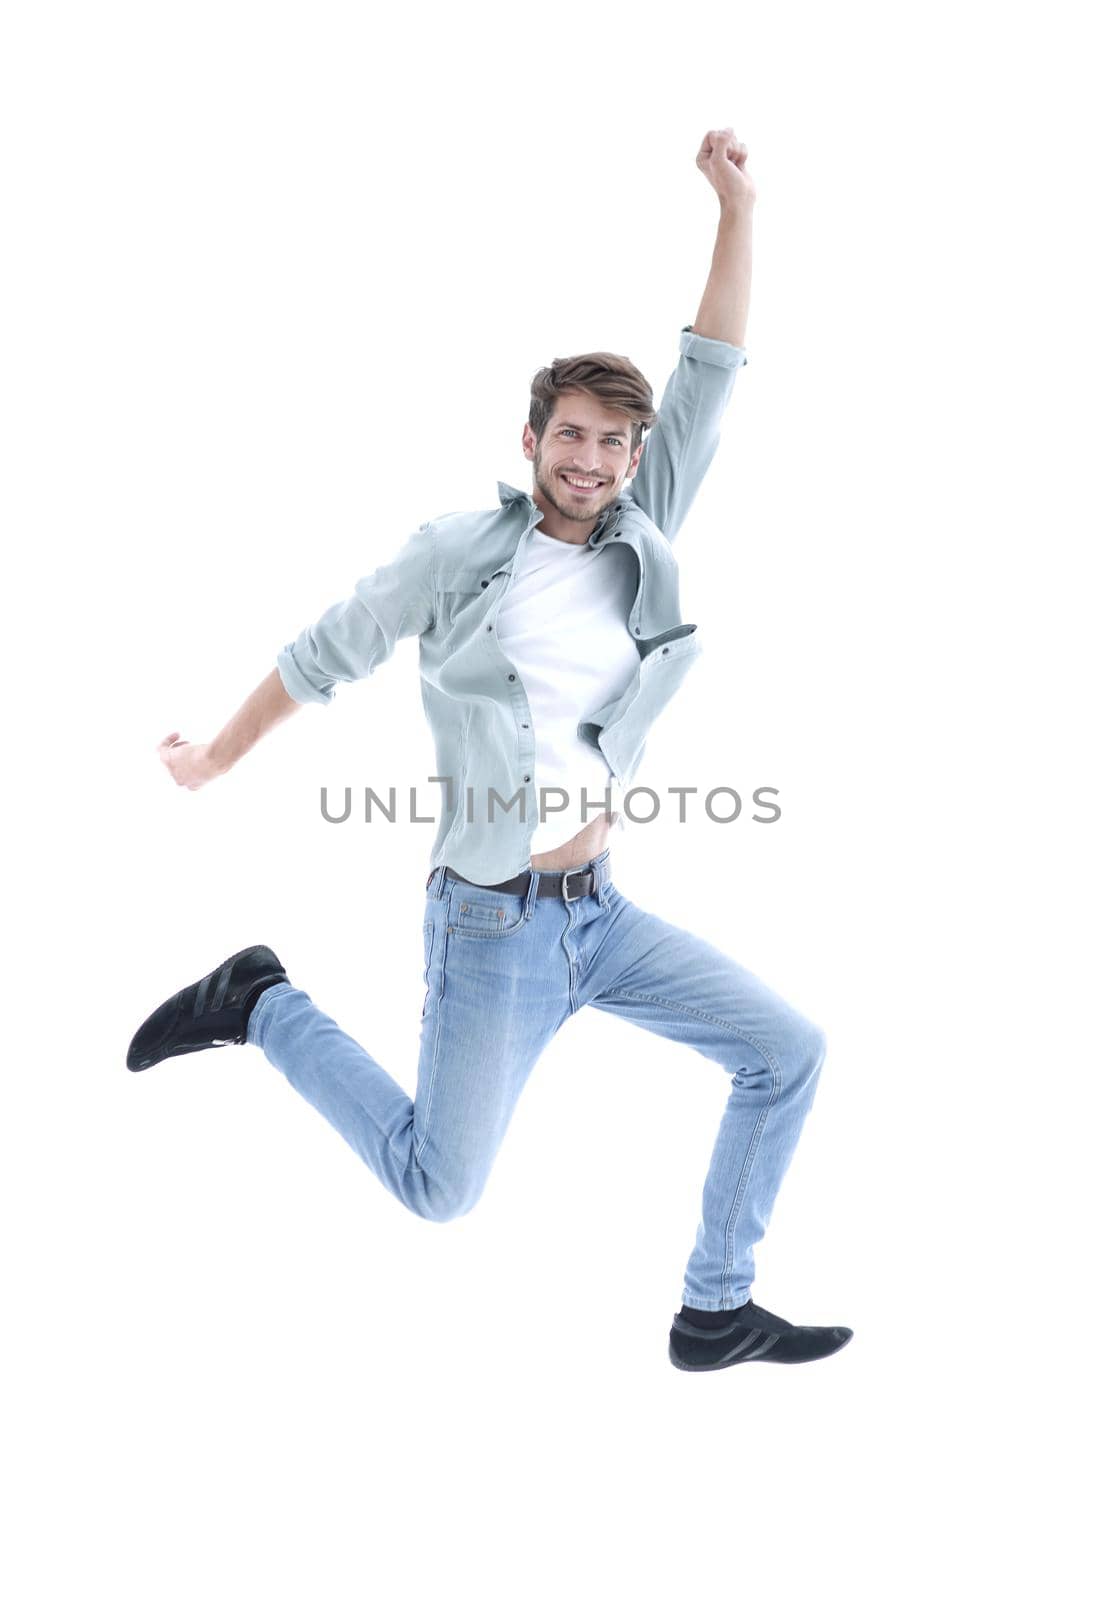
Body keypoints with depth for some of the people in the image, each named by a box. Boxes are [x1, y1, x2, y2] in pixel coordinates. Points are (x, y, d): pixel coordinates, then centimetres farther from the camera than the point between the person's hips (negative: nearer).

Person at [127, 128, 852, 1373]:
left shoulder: (642, 543, 3)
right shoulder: (459, 551, -9)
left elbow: (710, 376, 1)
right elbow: (327, 652, 2)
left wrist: (738, 209, -4)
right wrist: (217, 759, 11)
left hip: (599, 911, 5)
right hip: (496, 923, -5)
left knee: (788, 1053, 2)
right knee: (437, 1185, 3)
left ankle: (714, 1313, 14)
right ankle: (262, 1008, 21)